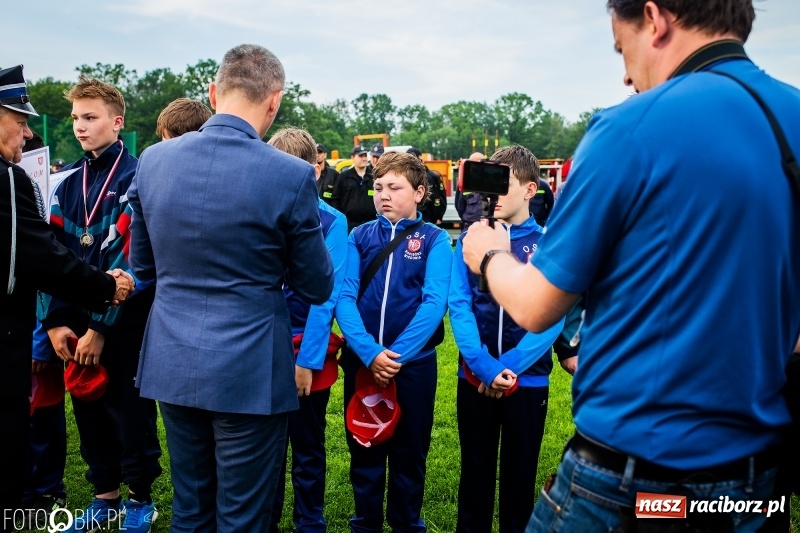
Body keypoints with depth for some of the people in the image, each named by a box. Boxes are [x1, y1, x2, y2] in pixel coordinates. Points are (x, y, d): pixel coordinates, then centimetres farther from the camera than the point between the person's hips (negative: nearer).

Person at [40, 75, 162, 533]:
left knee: (129, 409, 6)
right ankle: (105, 495, 32)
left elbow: (130, 259, -16)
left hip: (126, 321, -6)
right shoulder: (70, 181, 9)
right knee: (89, 408, 14)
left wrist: (101, 325, -17)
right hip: (79, 319, 6)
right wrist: (56, 319, -3)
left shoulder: (137, 178, -10)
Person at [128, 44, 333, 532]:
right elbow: (318, 287, -5)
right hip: (247, 370, -5)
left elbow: (142, 264, 11)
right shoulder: (291, 175, -16)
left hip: (171, 364, 5)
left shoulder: (152, 160, -1)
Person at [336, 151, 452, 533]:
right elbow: (344, 297, -6)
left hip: (414, 362, -1)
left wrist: (397, 355, -20)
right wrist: (369, 352, -19)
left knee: (409, 455, 13)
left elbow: (434, 303, -12)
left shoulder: (435, 240, -2)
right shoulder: (359, 236, 4)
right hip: (361, 361, 2)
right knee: (364, 451, 14)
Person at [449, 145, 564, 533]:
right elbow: (458, 305, -5)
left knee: (519, 473, 14)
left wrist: (510, 367, -17)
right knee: (475, 469, 15)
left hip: (528, 379, -1)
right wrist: (484, 365, -17)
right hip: (475, 377, 1)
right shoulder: (470, 238, 1)